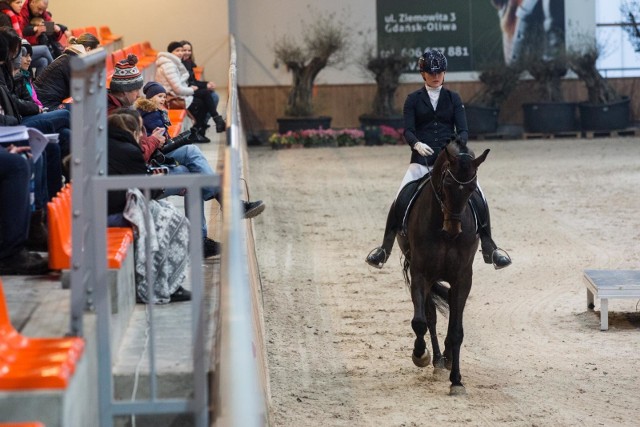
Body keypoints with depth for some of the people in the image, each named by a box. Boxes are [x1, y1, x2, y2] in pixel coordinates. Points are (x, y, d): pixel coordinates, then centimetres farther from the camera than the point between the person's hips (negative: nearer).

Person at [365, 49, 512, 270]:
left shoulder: (453, 98, 11)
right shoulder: (413, 99, 7)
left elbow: (463, 129, 3)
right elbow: (408, 131, -2)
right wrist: (417, 144, -25)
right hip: (422, 159, -1)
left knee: (479, 199, -14)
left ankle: (488, 247, -2)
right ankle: (385, 247, -7)